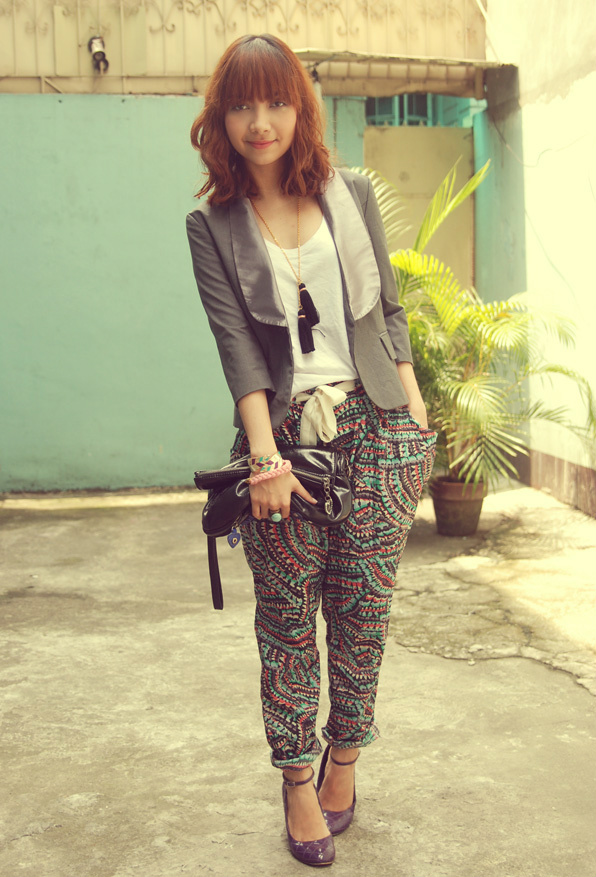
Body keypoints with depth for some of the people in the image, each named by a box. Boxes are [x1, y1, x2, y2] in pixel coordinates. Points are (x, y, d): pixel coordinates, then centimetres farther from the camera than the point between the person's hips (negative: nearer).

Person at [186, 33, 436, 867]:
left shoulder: (352, 193, 8)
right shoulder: (212, 225, 3)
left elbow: (388, 310, 12)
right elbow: (236, 343, -7)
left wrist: (416, 417, 5)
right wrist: (266, 456, -16)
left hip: (373, 429, 1)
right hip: (283, 434, -1)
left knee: (363, 610, 5)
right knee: (287, 618, 3)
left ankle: (343, 761, 22)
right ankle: (298, 783, 16)